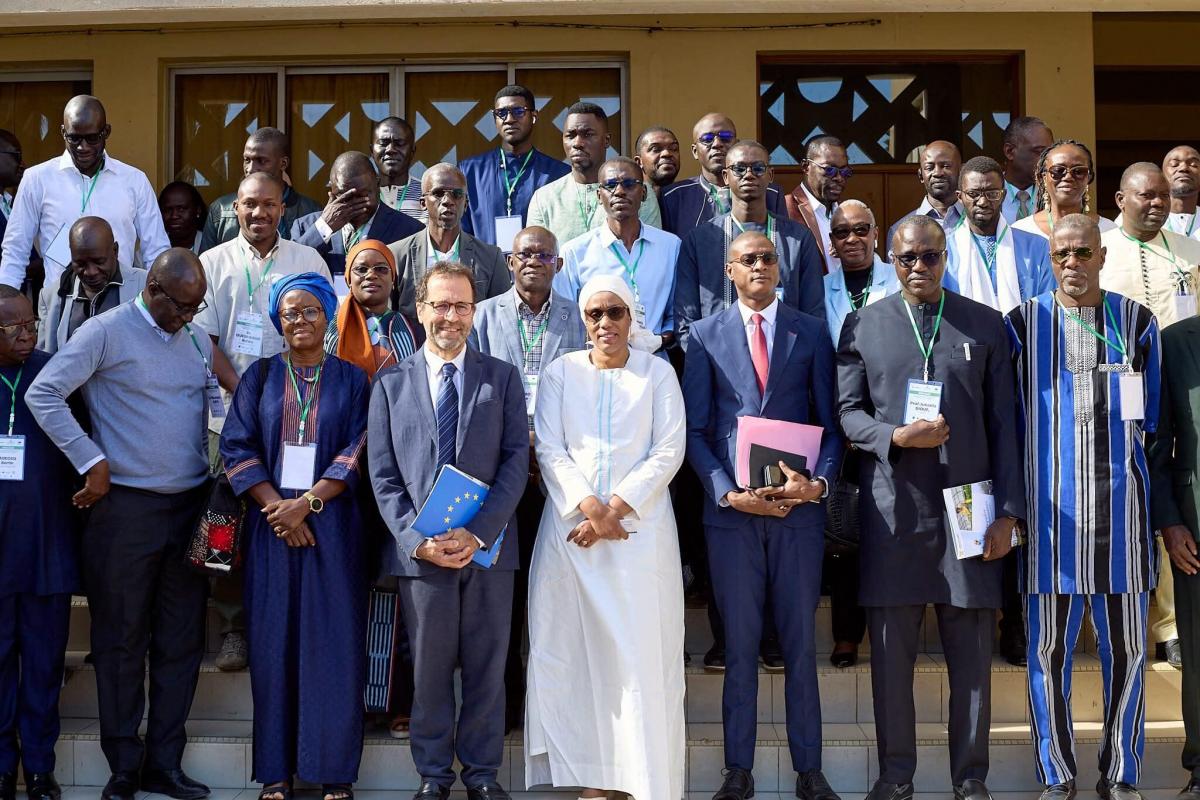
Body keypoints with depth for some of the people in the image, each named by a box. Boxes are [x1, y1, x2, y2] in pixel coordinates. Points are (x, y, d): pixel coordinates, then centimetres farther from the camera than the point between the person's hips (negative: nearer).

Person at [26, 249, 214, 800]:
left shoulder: (198, 342, 12)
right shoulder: (107, 332, -5)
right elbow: (42, 394, -10)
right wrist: (91, 460, -12)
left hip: (191, 506, 5)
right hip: (126, 507, -5)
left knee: (181, 640, 7)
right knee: (122, 640, 4)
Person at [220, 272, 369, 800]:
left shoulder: (351, 380, 7)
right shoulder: (260, 377, 10)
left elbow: (358, 451, -2)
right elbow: (237, 446, 2)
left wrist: (306, 503, -13)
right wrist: (276, 506, -11)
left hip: (332, 524, -1)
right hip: (271, 524, 1)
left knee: (333, 642, -2)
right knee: (273, 641, 1)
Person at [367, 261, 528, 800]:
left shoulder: (502, 378, 7)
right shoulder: (391, 384, 8)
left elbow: (516, 460, -2)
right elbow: (383, 475, 3)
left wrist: (477, 533, -14)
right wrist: (417, 540, -11)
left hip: (488, 547, 0)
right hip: (421, 549, 0)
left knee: (486, 668, 7)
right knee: (429, 669, 7)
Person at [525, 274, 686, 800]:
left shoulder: (657, 372, 7)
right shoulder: (561, 372, 9)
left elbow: (669, 450, -1)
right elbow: (549, 449, 1)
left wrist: (616, 507, -11)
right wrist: (589, 507, -12)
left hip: (641, 526, -1)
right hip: (571, 523, 1)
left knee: (643, 650, -5)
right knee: (577, 649, -1)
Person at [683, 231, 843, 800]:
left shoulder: (812, 332, 7)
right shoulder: (706, 336, 6)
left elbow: (831, 422, 5)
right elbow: (696, 429, 1)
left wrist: (817, 482, -12)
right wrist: (728, 492, -11)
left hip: (799, 505, 1)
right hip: (731, 507, 0)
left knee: (801, 644, 7)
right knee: (740, 645, 6)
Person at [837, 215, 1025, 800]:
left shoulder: (986, 325, 8)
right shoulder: (862, 326, 7)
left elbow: (1003, 423, 6)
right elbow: (848, 411, 6)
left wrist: (1007, 511, 0)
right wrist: (896, 437, -13)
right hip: (892, 506, 0)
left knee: (972, 652, 4)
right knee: (891, 648, 4)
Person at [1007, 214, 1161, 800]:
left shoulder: (1136, 323, 9)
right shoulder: (1024, 324, 5)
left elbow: (1152, 422, 13)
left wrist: (1160, 507, 11)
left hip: (1121, 507, 1)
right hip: (1051, 507, -1)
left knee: (1126, 647, 5)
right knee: (1049, 648, 3)